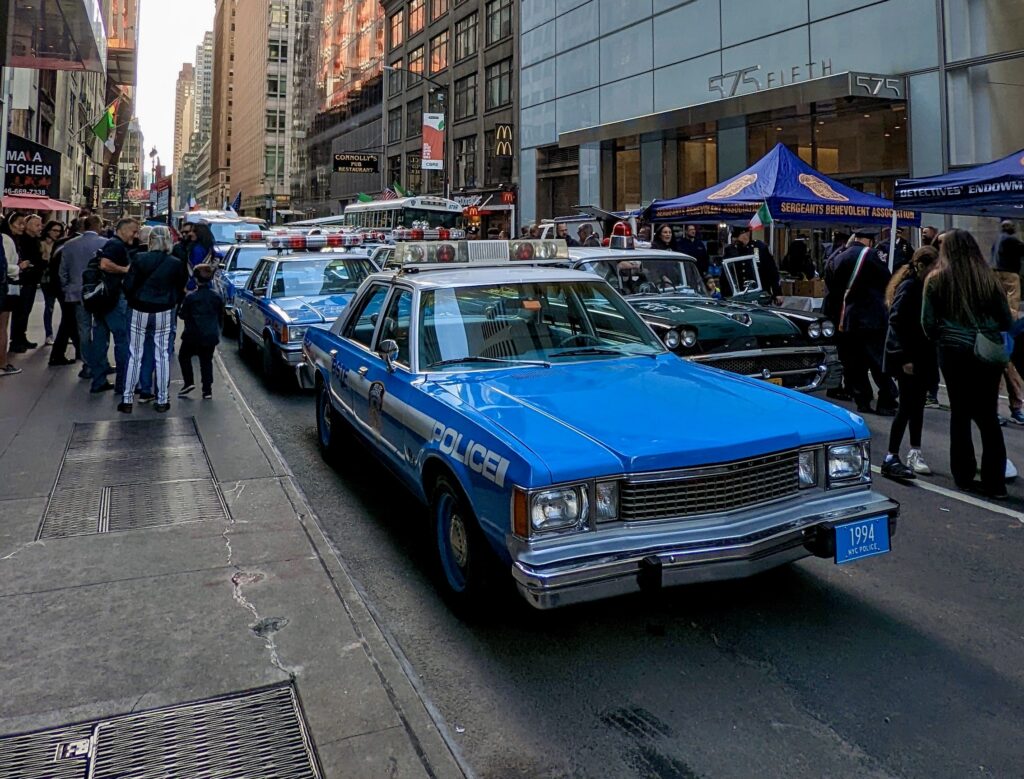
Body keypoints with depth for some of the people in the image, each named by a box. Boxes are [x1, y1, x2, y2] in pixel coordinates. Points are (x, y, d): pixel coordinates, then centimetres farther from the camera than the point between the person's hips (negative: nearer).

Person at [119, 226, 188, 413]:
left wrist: (133, 302, 11)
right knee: (162, 357, 7)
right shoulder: (176, 264, -6)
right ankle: (162, 401, 9)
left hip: (139, 312, 0)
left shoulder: (139, 258, -8)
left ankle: (127, 400, 12)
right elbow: (181, 290, 2)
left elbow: (128, 286, -7)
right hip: (164, 313, 0)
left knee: (135, 356, 8)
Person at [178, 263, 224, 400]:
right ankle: (207, 390, 5)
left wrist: (179, 310, 18)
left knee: (184, 357, 16)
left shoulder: (191, 297, -11)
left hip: (194, 336, -3)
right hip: (211, 337, 3)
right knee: (206, 361, 9)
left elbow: (183, 314, -4)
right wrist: (217, 331, 20)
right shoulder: (216, 297, 1)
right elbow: (221, 317, 9)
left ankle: (189, 382, 4)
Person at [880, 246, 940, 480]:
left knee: (917, 404, 13)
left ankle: (915, 452, 23)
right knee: (907, 406, -8)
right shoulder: (908, 287, -13)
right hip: (908, 357, -8)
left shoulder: (925, 286, 12)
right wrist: (905, 358, -22)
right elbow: (897, 322, -19)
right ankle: (891, 459, -4)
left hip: (922, 355, 8)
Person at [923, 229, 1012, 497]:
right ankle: (994, 482, 9)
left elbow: (928, 323, -2)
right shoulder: (989, 278, 3)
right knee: (989, 416, 8)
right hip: (989, 353, 2)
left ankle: (964, 476, 16)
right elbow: (1007, 321, 6)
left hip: (955, 352, -1)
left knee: (960, 414, 10)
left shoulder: (936, 280, -2)